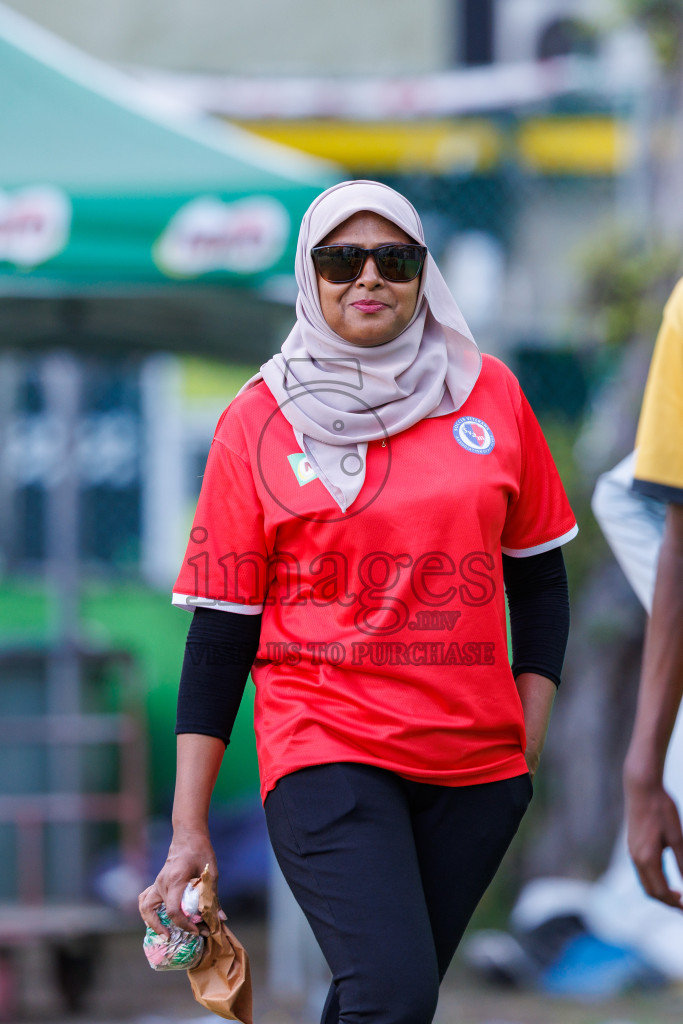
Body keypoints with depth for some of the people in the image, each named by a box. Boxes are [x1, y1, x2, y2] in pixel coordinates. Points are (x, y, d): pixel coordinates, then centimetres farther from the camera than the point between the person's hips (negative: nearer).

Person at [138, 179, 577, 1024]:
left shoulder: (489, 394, 8)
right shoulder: (258, 422, 1)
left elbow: (537, 572, 17)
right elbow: (220, 628, 1)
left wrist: (530, 726, 6)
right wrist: (189, 829, -3)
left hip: (476, 761, 3)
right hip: (327, 753, -3)